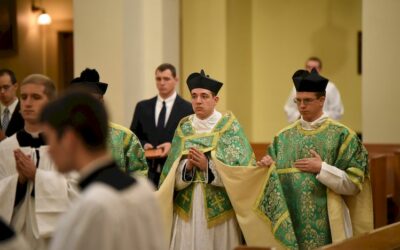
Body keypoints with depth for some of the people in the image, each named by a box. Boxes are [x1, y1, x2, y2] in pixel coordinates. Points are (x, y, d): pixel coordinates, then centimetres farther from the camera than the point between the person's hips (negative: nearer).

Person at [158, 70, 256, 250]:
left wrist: (208, 166, -17)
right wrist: (187, 166, -15)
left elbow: (242, 169, -9)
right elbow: (173, 175, 6)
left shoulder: (230, 126, -2)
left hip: (220, 209, -3)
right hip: (187, 209, 3)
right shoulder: (184, 127, 8)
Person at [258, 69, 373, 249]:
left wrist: (322, 169, -15)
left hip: (326, 224, -3)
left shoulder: (341, 135, -3)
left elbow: (354, 183, -6)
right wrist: (268, 167, -9)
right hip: (289, 222, 3)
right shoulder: (284, 137, 9)